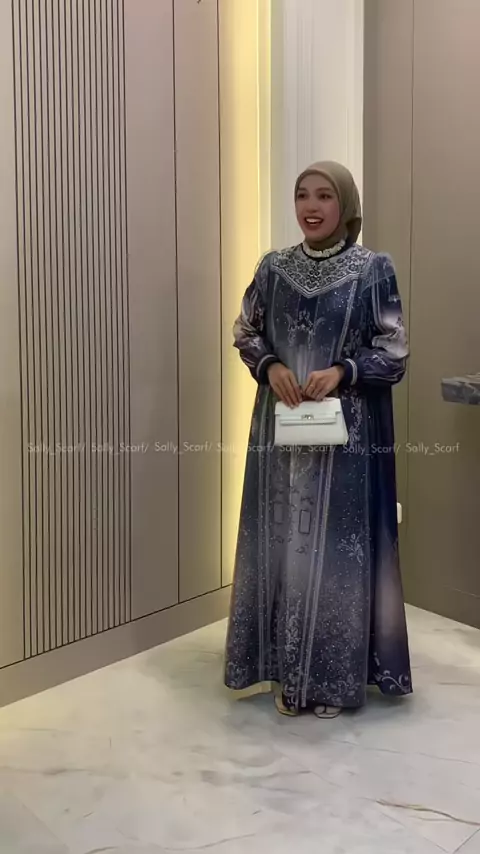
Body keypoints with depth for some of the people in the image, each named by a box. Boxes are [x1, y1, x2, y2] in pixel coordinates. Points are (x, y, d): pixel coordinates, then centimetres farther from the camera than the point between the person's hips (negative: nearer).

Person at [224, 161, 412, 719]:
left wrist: (341, 371, -19)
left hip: (348, 433, -3)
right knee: (283, 540, 7)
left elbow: (394, 353, -3)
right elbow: (246, 332, 12)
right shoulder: (273, 268, 6)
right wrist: (270, 366, -8)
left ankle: (337, 678, 17)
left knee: (339, 544, 2)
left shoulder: (374, 269, -3)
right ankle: (288, 673, 22)